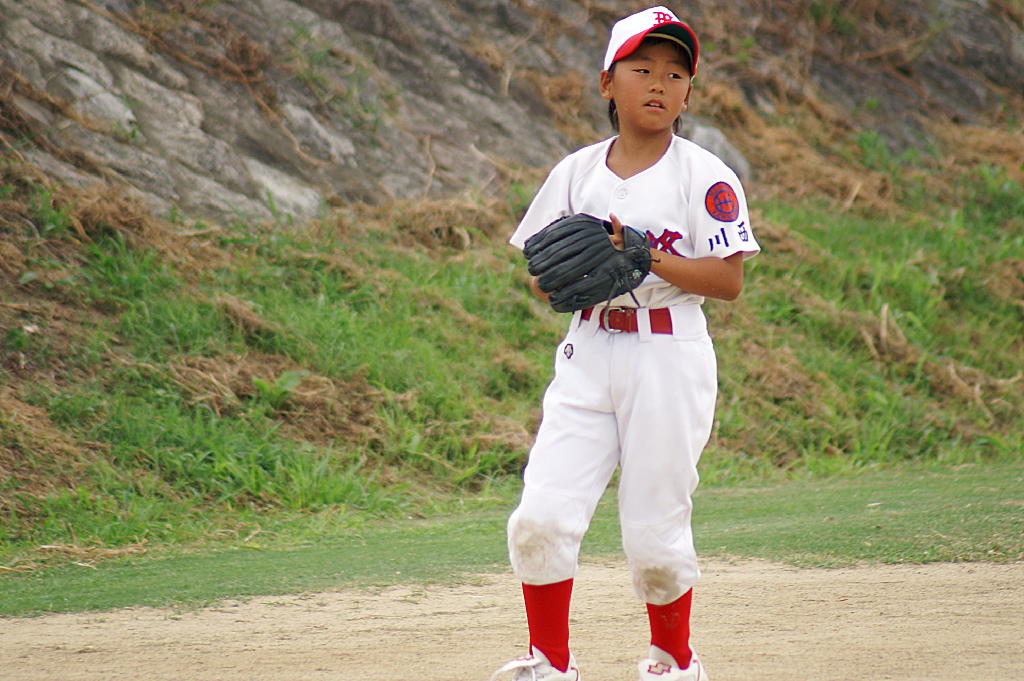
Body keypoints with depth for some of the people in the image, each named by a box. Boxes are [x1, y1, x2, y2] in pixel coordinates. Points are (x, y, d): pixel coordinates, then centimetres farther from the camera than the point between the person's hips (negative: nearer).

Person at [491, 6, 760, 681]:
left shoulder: (704, 176, -3)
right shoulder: (576, 172, 9)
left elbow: (729, 279, -9)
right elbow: (538, 277, 13)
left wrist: (646, 256, -19)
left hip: (669, 358, -3)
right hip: (588, 356, 3)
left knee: (654, 532, -1)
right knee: (541, 516, -8)